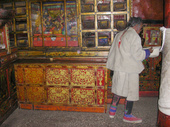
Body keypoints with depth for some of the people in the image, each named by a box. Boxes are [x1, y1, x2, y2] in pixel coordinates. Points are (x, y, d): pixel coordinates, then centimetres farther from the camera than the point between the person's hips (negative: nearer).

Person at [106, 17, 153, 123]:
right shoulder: (134, 36, -12)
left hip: (118, 68, 8)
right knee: (131, 92, 6)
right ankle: (127, 115, 18)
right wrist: (148, 52, 1)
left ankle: (112, 111, 26)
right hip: (130, 69, -8)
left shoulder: (119, 35, 12)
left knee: (119, 90, 19)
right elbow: (138, 55, -15)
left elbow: (113, 52, 15)